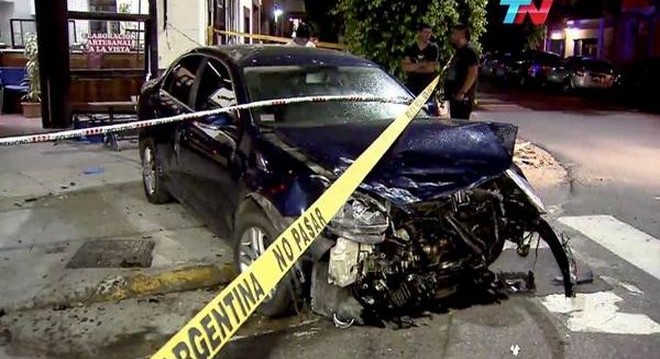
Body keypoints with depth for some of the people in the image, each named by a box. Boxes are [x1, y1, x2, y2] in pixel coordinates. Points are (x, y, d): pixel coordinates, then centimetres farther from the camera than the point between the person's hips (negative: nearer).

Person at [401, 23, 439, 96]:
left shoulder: (433, 48, 1)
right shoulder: (410, 48, 6)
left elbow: (432, 68, -8)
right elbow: (404, 66, -3)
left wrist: (413, 67, -2)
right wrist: (422, 64, -10)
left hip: (427, 86, -2)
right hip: (411, 85, 2)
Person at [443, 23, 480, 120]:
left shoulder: (470, 51, -10)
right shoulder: (458, 51, 21)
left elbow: (473, 74, -20)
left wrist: (462, 92, -25)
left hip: (463, 97, -10)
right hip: (453, 95, 10)